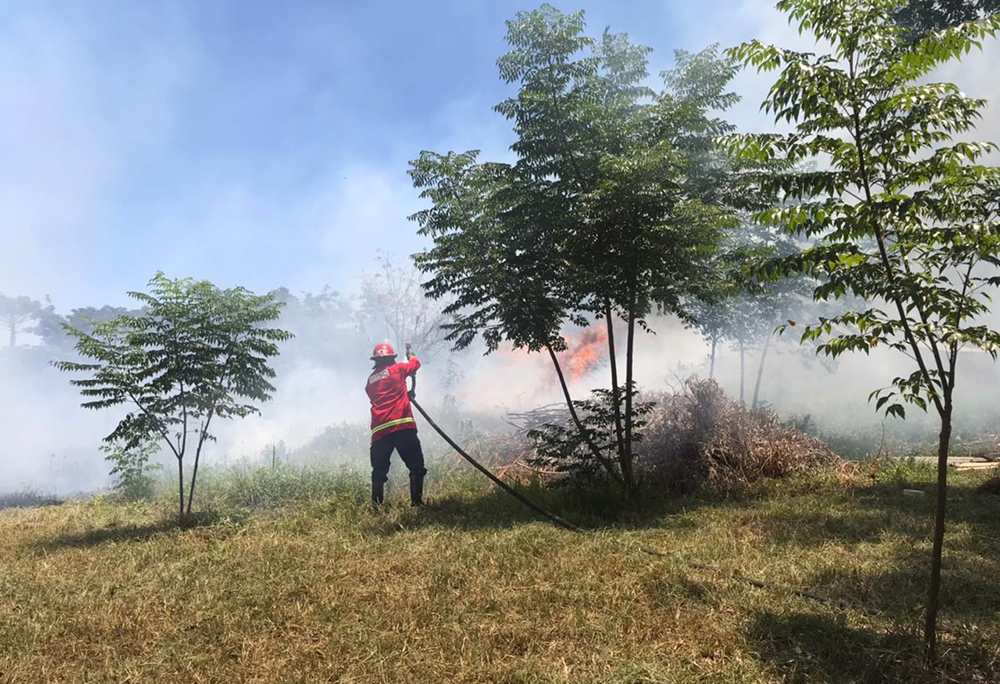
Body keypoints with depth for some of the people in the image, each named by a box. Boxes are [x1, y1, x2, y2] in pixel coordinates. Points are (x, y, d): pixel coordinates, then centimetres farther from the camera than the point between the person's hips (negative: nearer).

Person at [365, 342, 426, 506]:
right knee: (416, 465, -3)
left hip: (379, 431, 5)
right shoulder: (396, 369, 8)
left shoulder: (370, 380, 20)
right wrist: (409, 354, 47)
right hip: (402, 426, -5)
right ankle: (416, 501, -15)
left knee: (379, 471, 10)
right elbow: (416, 363, 26)